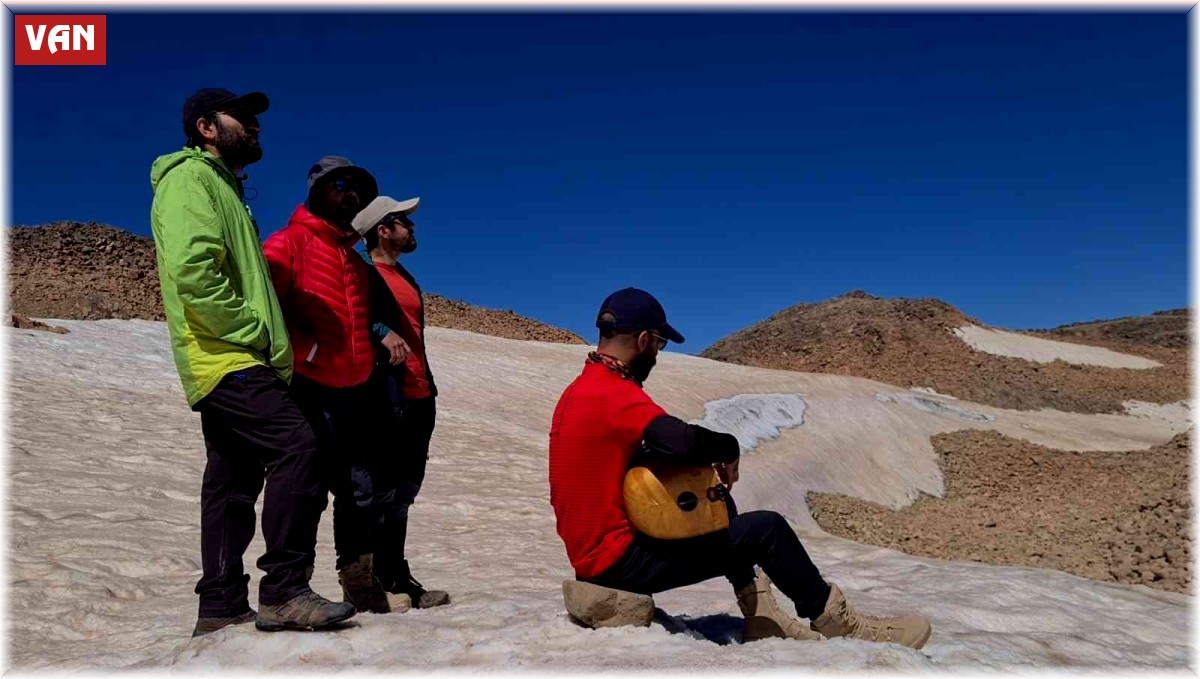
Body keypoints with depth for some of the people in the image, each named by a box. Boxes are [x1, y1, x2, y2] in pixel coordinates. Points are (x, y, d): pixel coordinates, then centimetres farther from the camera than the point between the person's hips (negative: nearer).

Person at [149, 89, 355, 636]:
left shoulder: (222, 187, 27)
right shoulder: (189, 177, -3)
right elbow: (193, 269, -19)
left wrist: (273, 344, 13)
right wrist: (255, 333, -16)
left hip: (233, 364, 10)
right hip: (226, 359, -10)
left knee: (232, 483, 10)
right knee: (296, 447, -21)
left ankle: (221, 608, 16)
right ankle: (284, 592, -18)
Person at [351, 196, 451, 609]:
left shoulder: (406, 278, 22)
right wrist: (382, 332, -29)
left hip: (420, 397, 9)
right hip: (389, 395, -9)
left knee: (406, 487, 12)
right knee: (390, 489, -6)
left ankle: (393, 577, 20)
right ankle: (391, 580, 0)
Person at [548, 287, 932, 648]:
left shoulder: (579, 391, 11)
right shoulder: (614, 393, -21)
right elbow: (681, 440, -35)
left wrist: (705, 462, 4)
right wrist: (727, 447, -13)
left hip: (593, 552, 10)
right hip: (621, 561, -10)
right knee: (766, 528, -7)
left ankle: (760, 619, 23)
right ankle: (832, 620, 14)